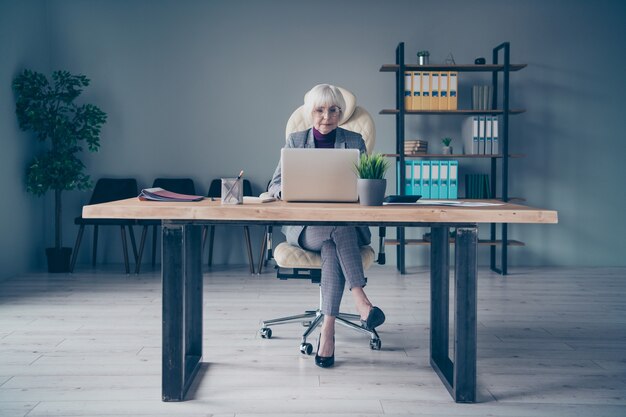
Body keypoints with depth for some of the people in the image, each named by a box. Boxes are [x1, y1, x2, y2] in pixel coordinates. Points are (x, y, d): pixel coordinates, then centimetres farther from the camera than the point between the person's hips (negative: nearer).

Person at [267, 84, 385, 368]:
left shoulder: (354, 142, 11)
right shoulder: (295, 141, 11)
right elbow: (275, 186, 6)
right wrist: (286, 190, -19)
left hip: (347, 223, 0)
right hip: (305, 225, 0)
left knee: (332, 247, -35)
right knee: (338, 230, -35)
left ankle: (328, 328, -37)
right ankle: (360, 301, -40)